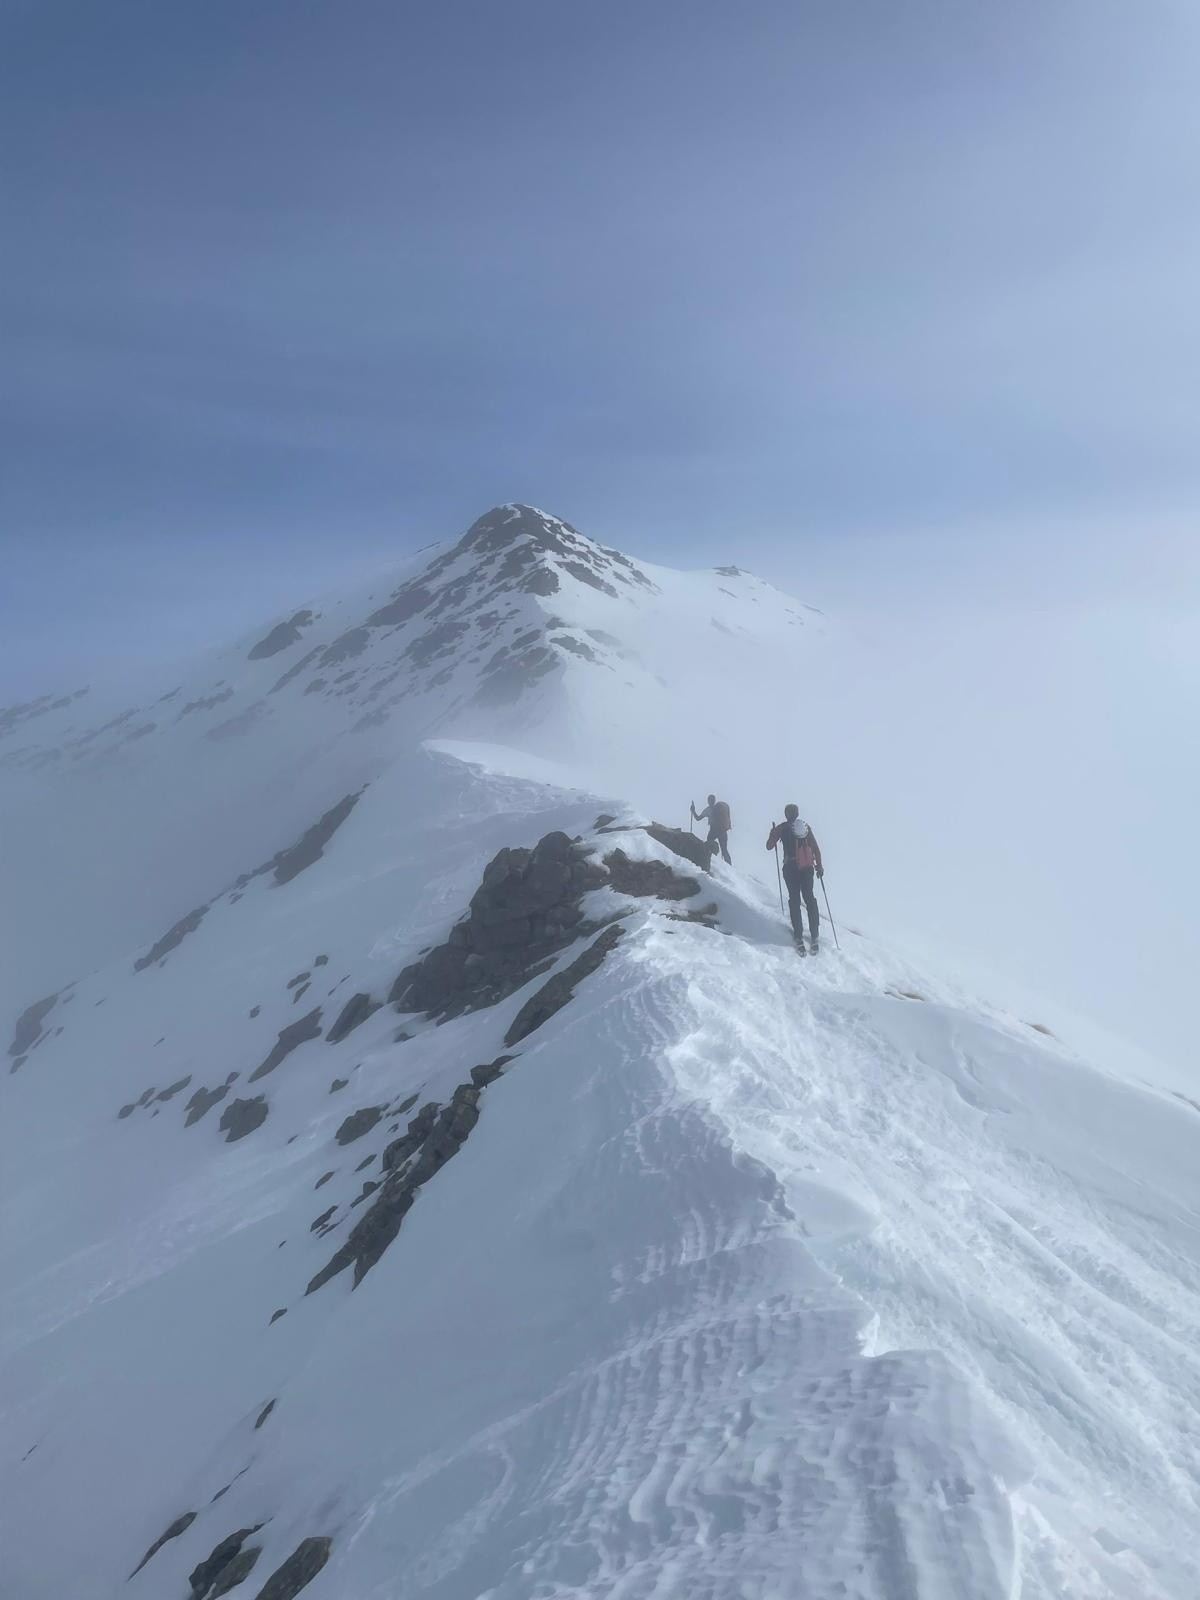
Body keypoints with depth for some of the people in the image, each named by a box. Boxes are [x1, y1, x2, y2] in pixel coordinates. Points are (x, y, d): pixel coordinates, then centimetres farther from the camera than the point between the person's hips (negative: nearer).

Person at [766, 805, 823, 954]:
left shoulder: (781, 828, -1)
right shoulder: (805, 826, 6)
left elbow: (769, 846, 6)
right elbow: (815, 847, 4)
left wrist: (773, 832, 22)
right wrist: (819, 865, 11)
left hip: (791, 868, -2)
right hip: (807, 868, 2)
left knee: (794, 901, 3)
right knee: (809, 899, 10)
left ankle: (799, 937, -3)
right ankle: (815, 936, 9)